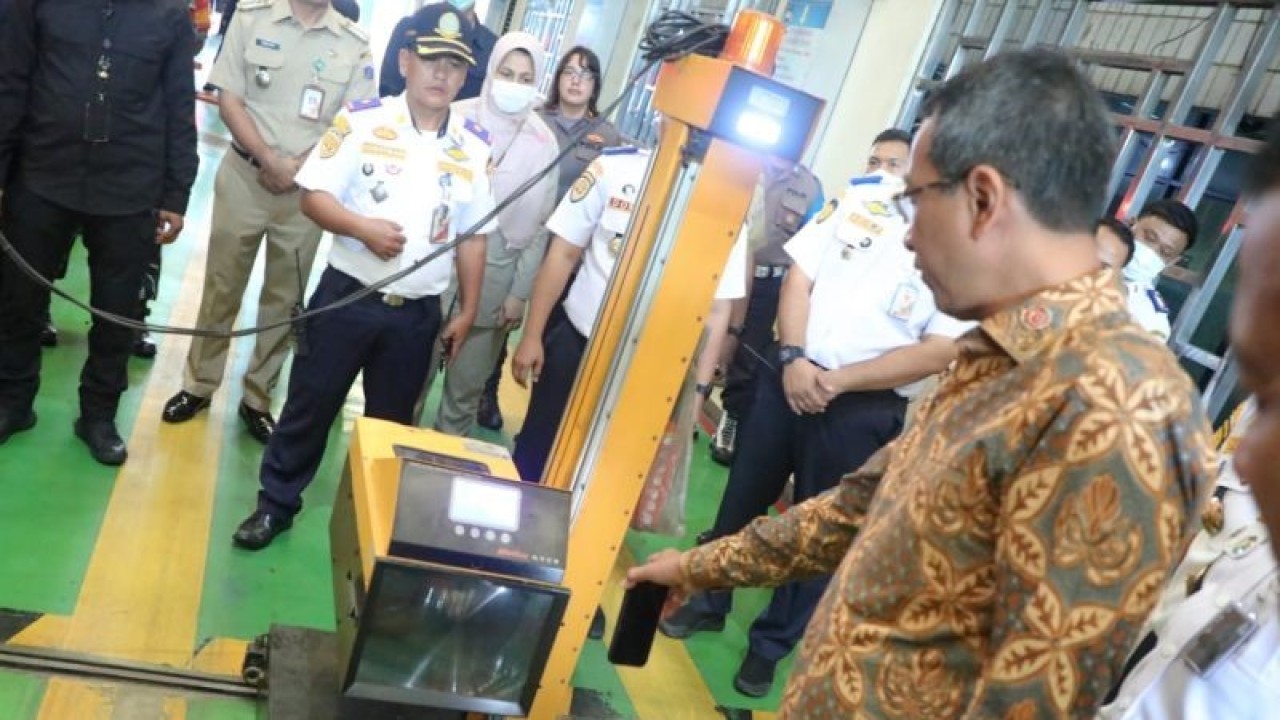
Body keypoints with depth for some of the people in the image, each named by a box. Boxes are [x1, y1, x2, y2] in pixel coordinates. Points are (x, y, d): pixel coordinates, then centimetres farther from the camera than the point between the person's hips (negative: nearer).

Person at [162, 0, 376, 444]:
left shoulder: (355, 44, -1)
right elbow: (229, 100, -3)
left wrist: (300, 167, -11)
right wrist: (269, 160, -14)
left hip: (307, 189, 1)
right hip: (244, 176, 0)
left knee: (284, 299, 8)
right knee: (221, 288, 9)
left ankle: (257, 398, 22)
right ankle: (199, 385, 25)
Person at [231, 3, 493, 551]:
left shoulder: (474, 148, 1)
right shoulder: (362, 121, -6)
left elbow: (474, 236, 6)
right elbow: (313, 196, -6)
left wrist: (467, 310, 5)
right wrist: (363, 228, -23)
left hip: (419, 312, 2)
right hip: (348, 294, -2)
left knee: (391, 420, 16)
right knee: (310, 404, 10)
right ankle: (276, 502, 28)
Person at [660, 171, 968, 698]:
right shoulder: (868, 194, 3)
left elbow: (939, 353, -13)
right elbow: (800, 275, 2)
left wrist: (839, 381, -17)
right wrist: (793, 357, -11)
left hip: (865, 409, -3)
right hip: (788, 373, 3)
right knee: (744, 495, 15)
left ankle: (771, 643, 32)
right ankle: (709, 603, 38)